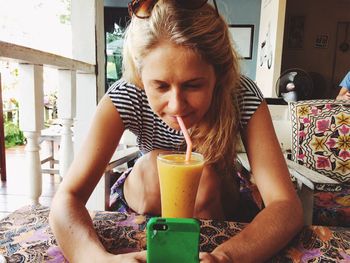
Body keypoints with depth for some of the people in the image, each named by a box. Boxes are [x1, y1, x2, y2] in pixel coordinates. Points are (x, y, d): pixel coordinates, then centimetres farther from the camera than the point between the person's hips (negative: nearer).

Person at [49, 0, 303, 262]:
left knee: (204, 175, -31)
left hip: (213, 204, 1)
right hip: (144, 203, 0)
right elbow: (67, 198, -32)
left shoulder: (245, 97, -28)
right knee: (153, 164, -30)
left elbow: (287, 205, -33)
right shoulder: (124, 98, -28)